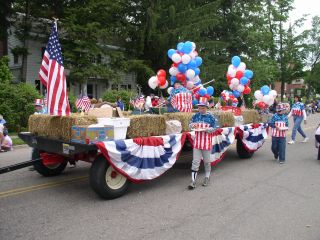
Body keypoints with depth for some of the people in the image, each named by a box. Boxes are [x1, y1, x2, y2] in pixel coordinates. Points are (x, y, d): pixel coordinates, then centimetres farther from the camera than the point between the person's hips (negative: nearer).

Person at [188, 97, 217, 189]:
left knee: (207, 161, 11)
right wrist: (193, 125, -12)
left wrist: (205, 129, -21)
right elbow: (190, 125, 11)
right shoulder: (195, 116, 5)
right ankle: (193, 181, 3)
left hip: (207, 142, -2)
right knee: (195, 162, 1)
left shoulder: (210, 117, -5)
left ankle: (207, 178, 30)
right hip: (197, 142, 2)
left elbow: (214, 128, -4)